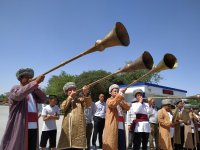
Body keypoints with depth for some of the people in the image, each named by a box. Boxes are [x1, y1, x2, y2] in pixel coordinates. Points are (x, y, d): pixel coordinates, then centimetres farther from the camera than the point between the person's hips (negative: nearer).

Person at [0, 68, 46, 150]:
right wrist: (36, 82, -28)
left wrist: (36, 88, -5)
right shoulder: (15, 89, 1)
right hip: (20, 129, -6)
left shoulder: (32, 92, 19)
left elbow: (43, 99, 10)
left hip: (33, 128, 6)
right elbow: (19, 95, -22)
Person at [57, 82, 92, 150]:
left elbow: (88, 104, -10)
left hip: (79, 129, -2)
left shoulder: (80, 99, 10)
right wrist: (70, 97, -6)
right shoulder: (66, 101, 19)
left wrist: (86, 94, -28)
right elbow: (62, 108, -3)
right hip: (67, 129, 3)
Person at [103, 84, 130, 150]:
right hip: (112, 128, -6)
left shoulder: (121, 101, 21)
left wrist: (121, 101, -9)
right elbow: (113, 103, -22)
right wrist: (121, 93, -24)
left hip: (121, 127, 6)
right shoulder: (109, 100, 2)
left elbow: (127, 107, 5)